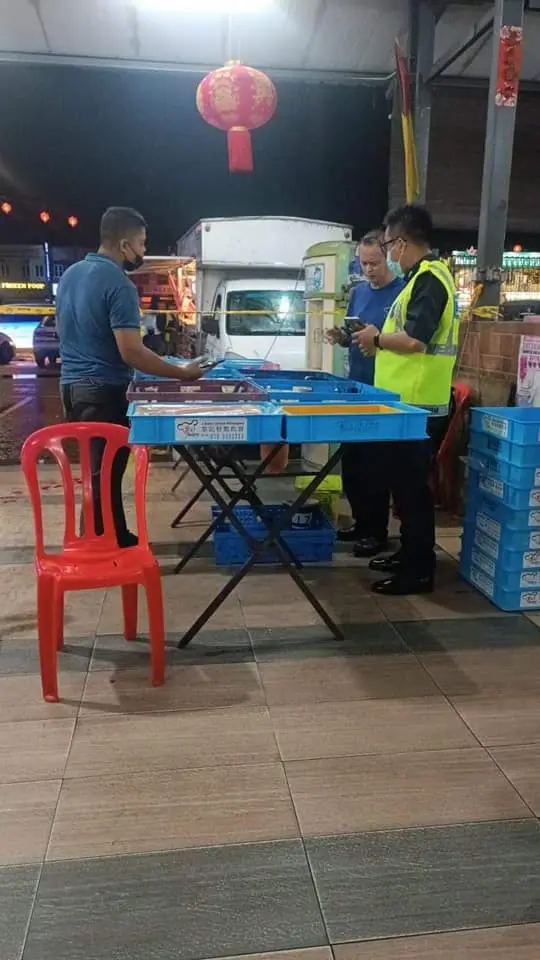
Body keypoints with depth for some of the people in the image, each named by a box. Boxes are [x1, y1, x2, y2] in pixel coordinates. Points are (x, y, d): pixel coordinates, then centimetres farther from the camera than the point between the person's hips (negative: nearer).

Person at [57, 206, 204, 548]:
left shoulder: (70, 274, 10)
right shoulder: (119, 285, -17)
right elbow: (131, 352, -23)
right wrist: (182, 374, -16)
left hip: (72, 384, 9)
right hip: (103, 390, -9)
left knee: (97, 469, 17)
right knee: (105, 475, -1)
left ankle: (115, 539, 29)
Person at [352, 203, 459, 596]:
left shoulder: (428, 278, -15)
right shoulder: (426, 276, 17)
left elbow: (416, 340, -25)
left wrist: (378, 338, -9)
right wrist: (381, 342, 12)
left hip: (418, 406, -10)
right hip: (411, 402, 10)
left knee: (412, 486, -3)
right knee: (405, 483, 17)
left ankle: (420, 571, 8)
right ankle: (410, 554, 29)